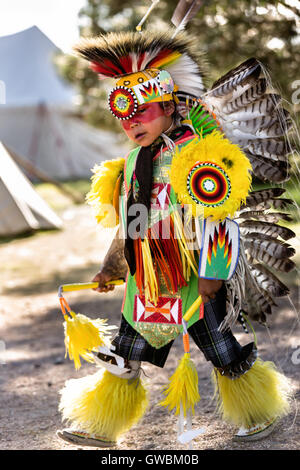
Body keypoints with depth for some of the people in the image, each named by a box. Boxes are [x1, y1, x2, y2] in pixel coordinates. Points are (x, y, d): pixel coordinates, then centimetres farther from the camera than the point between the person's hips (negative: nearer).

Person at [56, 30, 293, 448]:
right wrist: (112, 269, 19)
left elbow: (216, 218, -18)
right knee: (123, 360, 10)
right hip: (146, 284, 7)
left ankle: (261, 414, 24)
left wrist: (211, 275, -23)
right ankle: (100, 428, 20)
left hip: (193, 283, -7)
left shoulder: (197, 154, -14)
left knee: (227, 357, 4)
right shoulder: (134, 162, 11)